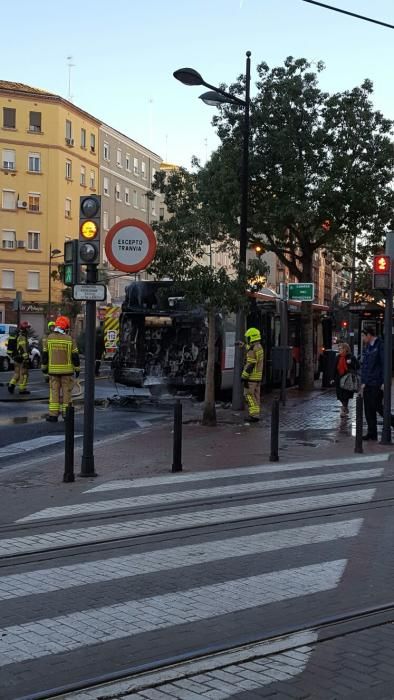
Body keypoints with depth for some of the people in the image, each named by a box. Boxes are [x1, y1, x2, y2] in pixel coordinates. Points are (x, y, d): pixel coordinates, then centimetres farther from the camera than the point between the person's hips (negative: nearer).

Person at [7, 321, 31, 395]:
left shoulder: (17, 336, 15)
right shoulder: (22, 337, -17)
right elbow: (23, 349, -23)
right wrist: (26, 359, -24)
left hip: (16, 358, 9)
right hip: (22, 358, -9)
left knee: (17, 373, 16)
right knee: (24, 374, -2)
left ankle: (11, 385, 4)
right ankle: (22, 389, 1)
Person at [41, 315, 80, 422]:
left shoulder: (49, 338, -1)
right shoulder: (69, 339, -6)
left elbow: (45, 354, 4)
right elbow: (75, 356, -5)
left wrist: (44, 367, 14)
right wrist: (77, 369, 4)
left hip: (53, 370, 1)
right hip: (67, 370, -1)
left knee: (54, 391, 4)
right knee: (66, 391, 7)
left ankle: (53, 415, 0)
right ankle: (66, 413, 12)